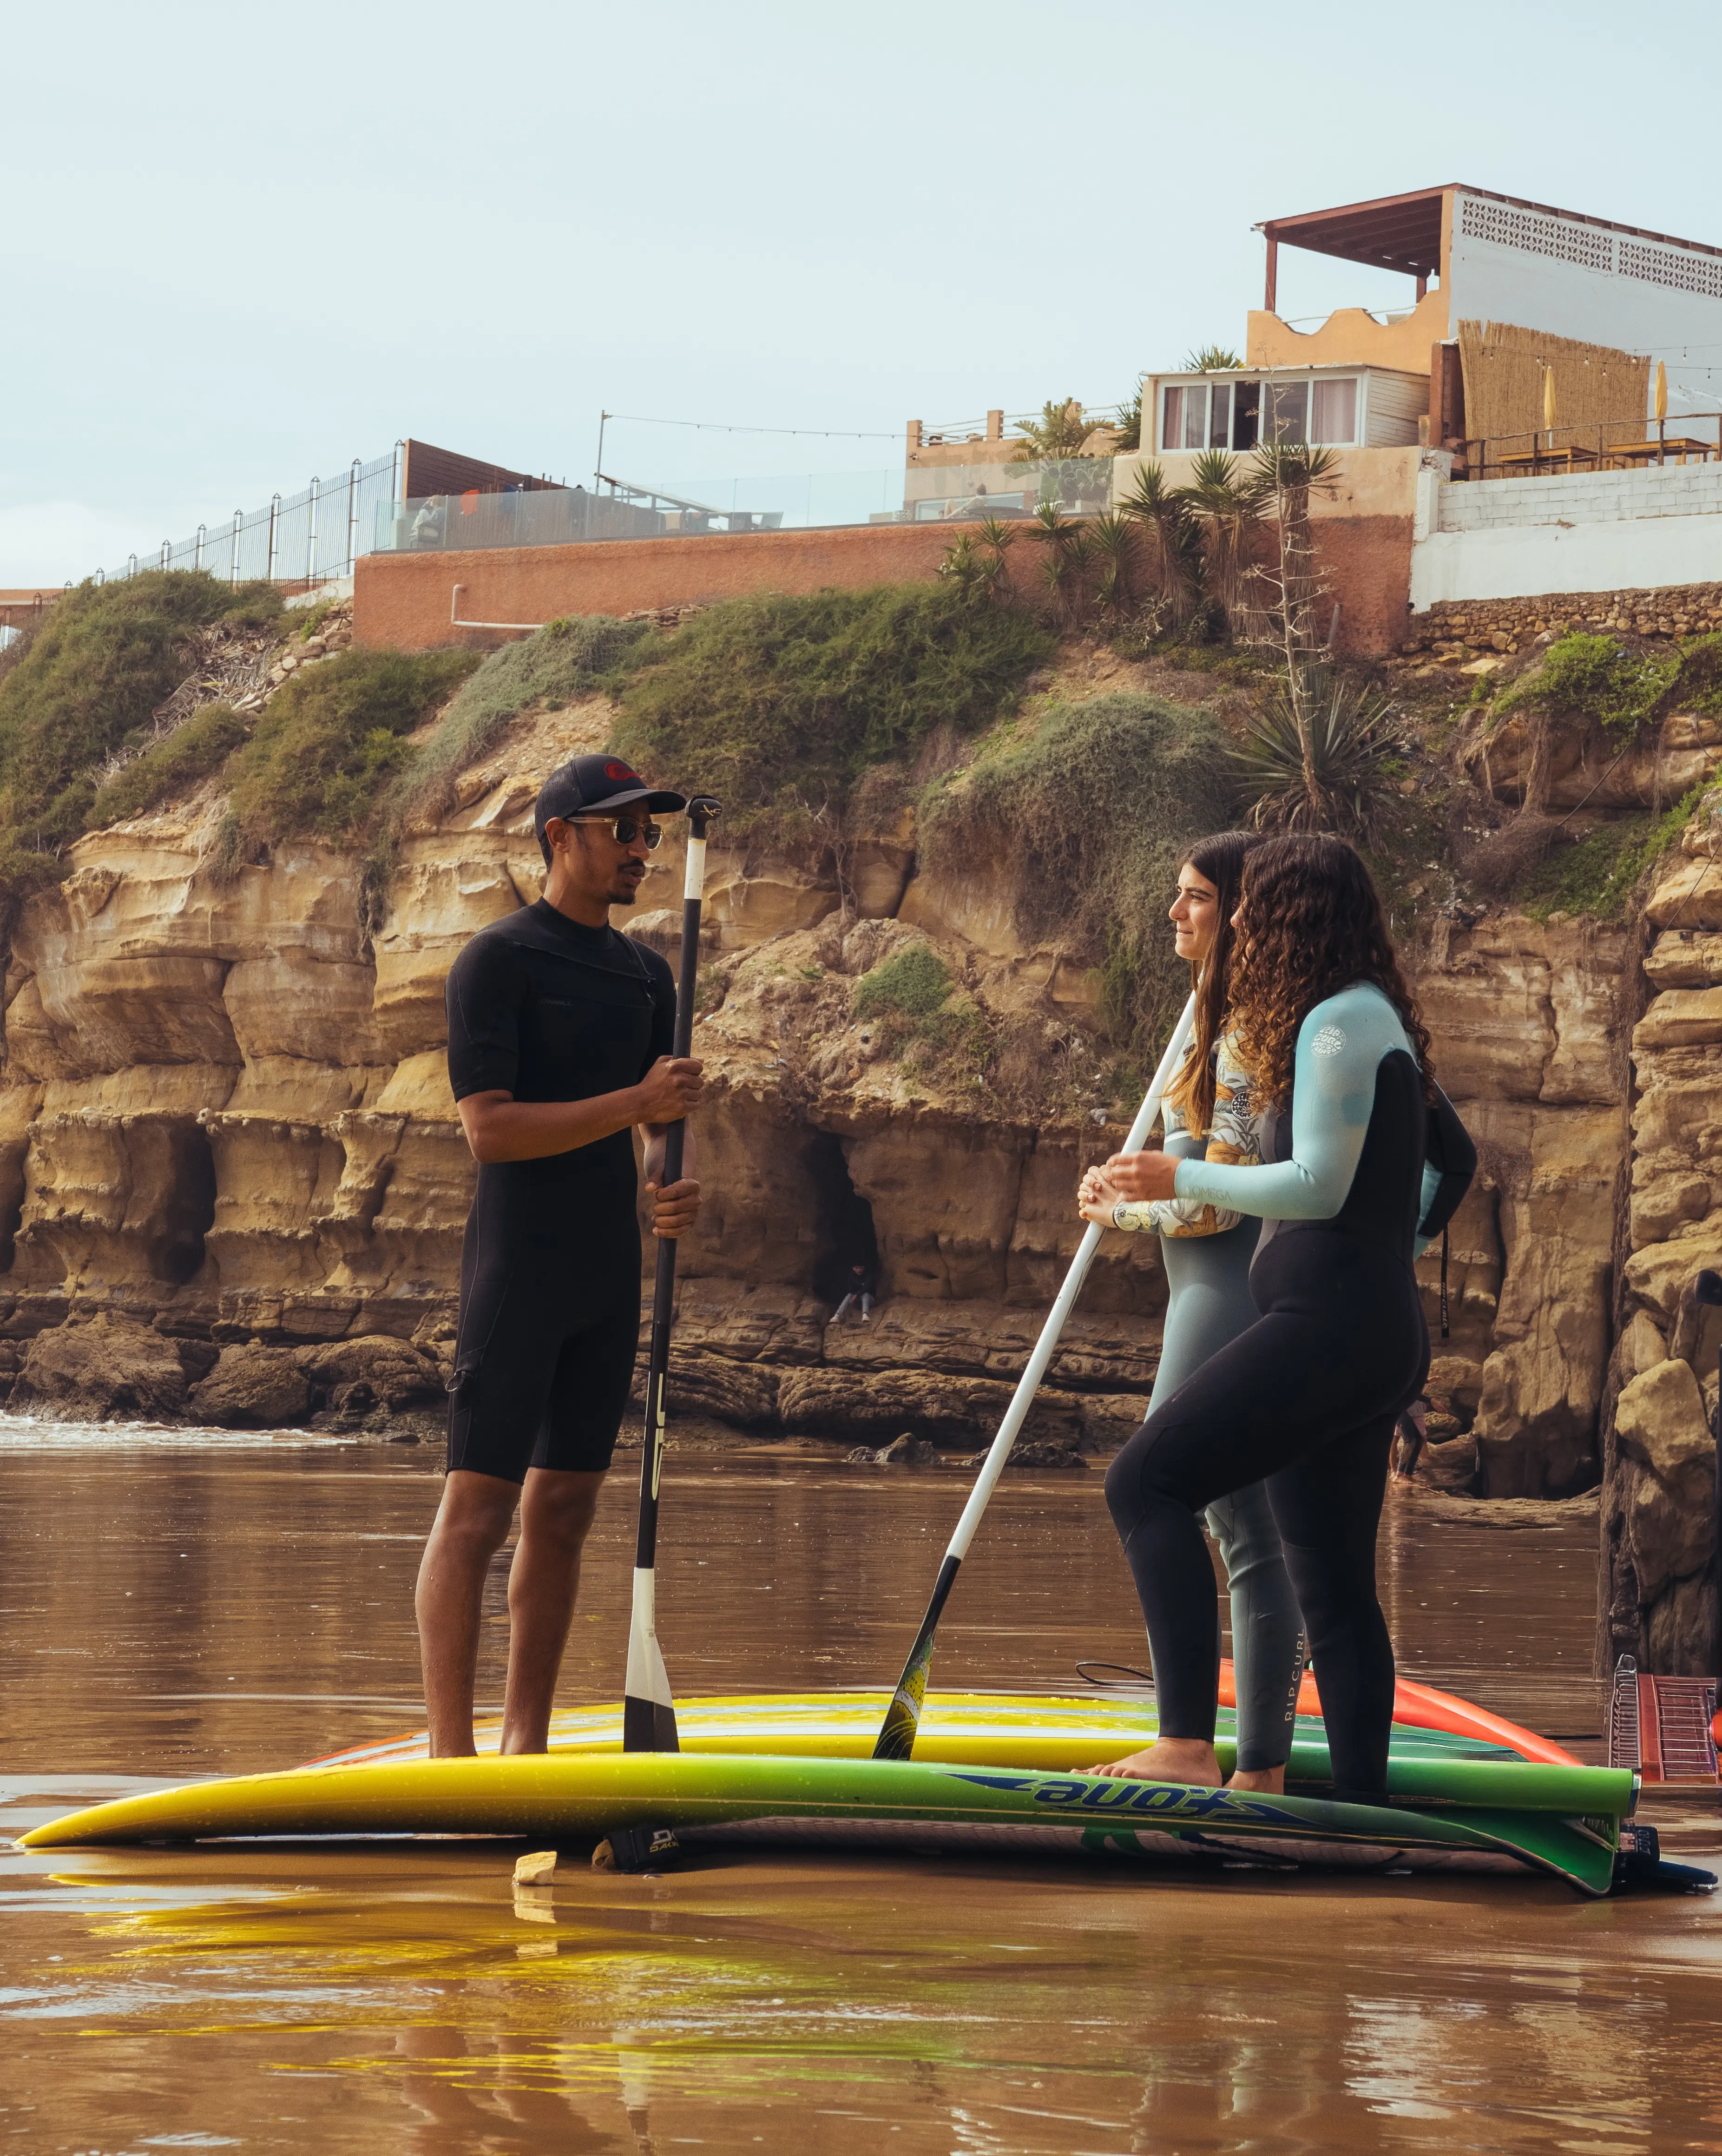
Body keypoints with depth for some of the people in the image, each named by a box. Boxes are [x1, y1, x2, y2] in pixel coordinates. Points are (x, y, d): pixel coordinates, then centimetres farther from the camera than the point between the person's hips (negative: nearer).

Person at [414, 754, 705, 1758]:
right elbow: (491, 1129, -16)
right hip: (518, 1270, -7)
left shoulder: (646, 973, 14)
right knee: (478, 1507, -9)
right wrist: (636, 1105, -21)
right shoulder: (499, 960, -8)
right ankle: (449, 1756, -11)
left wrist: (676, 1187, -5)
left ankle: (526, 1749, 14)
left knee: (564, 1513, 9)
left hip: (611, 1273, 7)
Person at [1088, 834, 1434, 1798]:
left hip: (1330, 1320, -10)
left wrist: (1182, 1178, -8)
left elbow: (1319, 1185, -17)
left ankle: (1187, 1745, -24)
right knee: (1336, 1583, 9)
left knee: (1148, 1480, -14)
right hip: (1383, 1331, 10)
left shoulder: (1340, 1022, -11)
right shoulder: (1375, 1018, 20)